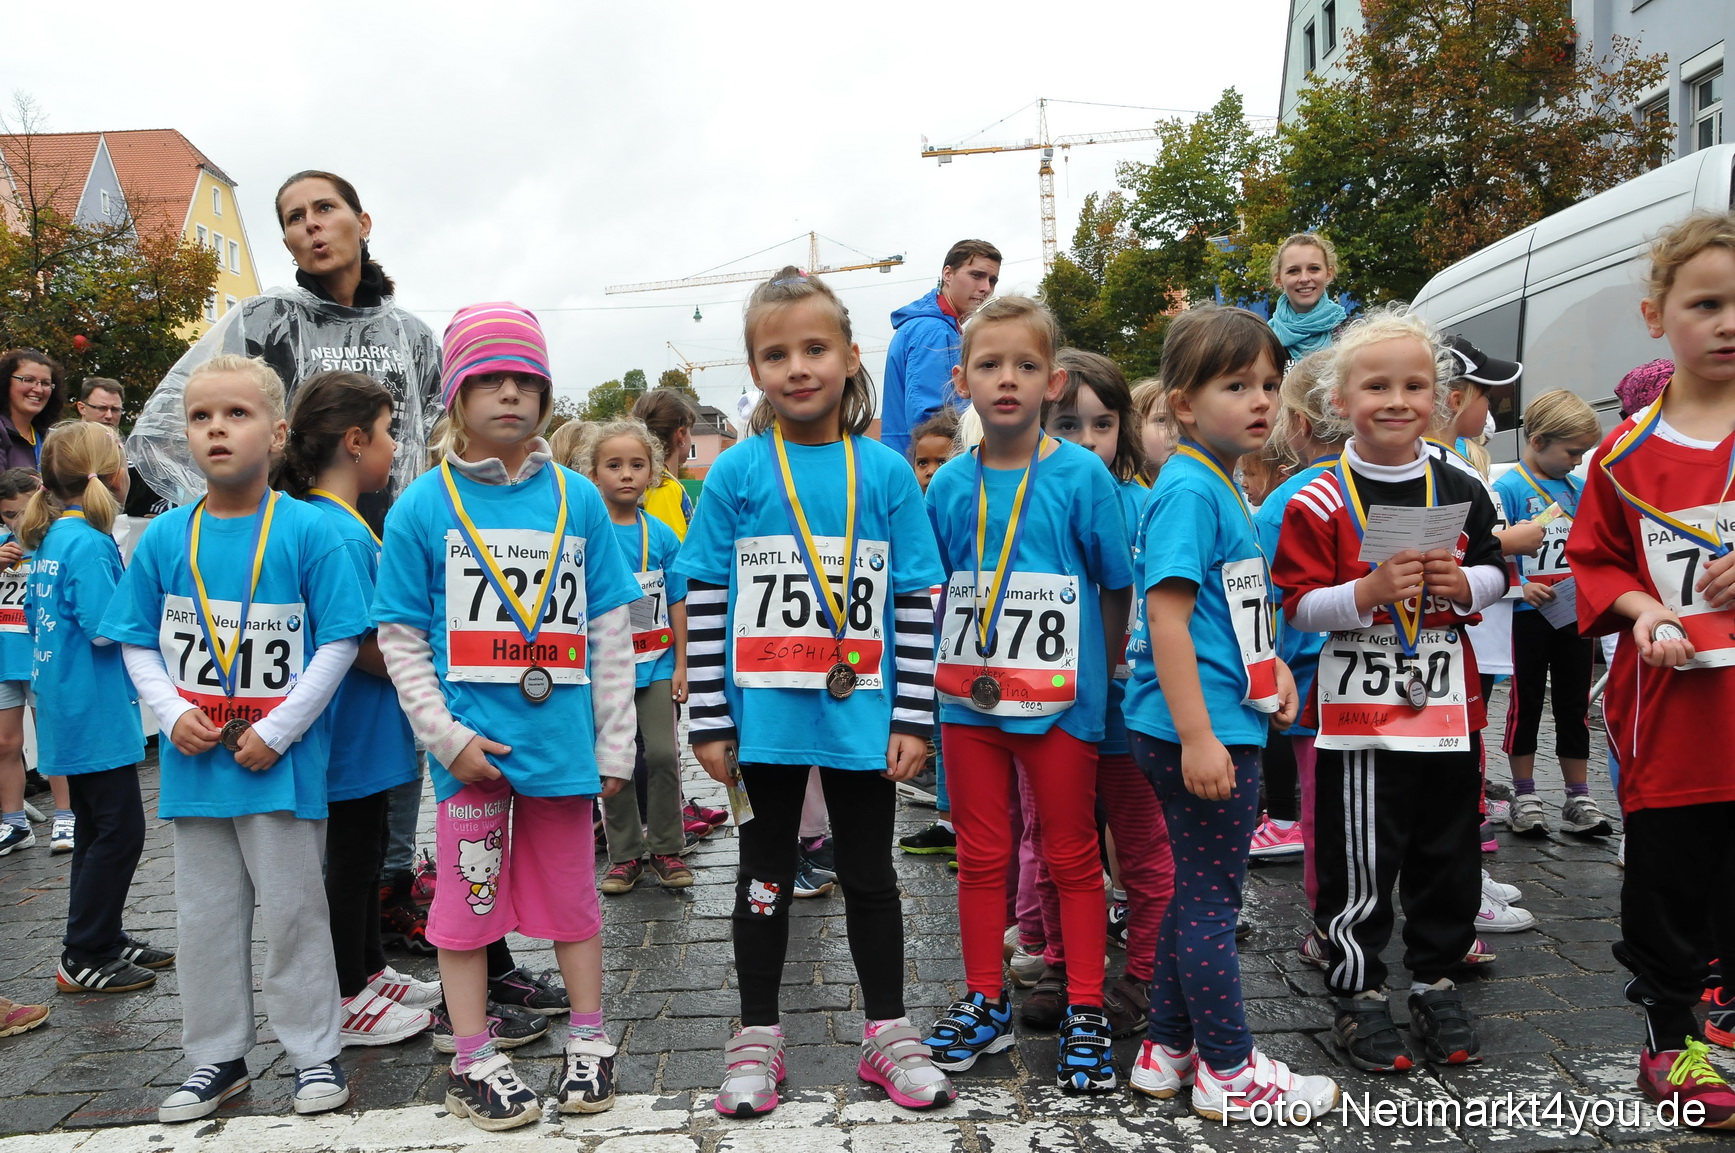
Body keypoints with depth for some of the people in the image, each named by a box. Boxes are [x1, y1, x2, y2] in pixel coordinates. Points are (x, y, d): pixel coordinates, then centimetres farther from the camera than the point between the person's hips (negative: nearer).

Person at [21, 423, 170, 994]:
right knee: (119, 830, -2)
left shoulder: (49, 540, 10)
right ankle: (83, 959, 6)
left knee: (97, 829, 17)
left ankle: (103, 940, 27)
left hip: (67, 708, 10)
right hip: (96, 710, -10)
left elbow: (38, 619, 18)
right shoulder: (88, 543, -19)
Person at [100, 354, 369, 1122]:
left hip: (281, 762, -4)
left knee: (291, 909, 6)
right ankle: (217, 1057, 30)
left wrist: (278, 729, -13)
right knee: (204, 915, 14)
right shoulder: (164, 538, 2)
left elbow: (338, 643, -9)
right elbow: (139, 643, 9)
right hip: (194, 761, 4)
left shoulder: (307, 531, -9)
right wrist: (173, 714, -8)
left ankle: (313, 1052, 22)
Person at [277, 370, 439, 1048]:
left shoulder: (340, 524, 9)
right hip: (355, 731, -10)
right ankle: (345, 1003, 17)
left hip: (365, 734, 10)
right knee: (350, 859, 3)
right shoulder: (341, 533, -22)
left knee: (364, 853, 20)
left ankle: (369, 972, 35)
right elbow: (362, 646, -24)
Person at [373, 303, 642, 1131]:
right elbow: (401, 638, -1)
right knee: (468, 899, 9)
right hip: (473, 746, -1)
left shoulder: (578, 499, 2)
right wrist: (446, 735, -10)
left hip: (562, 743, 2)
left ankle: (589, 1043, 30)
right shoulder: (423, 506, -2)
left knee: (572, 895, 14)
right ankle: (473, 1062, 25)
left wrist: (614, 745, 3)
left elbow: (609, 630, 4)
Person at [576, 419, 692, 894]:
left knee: (663, 753, -2)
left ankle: (667, 849, 16)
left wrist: (680, 665, 3)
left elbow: (676, 603, 5)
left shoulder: (661, 534, 1)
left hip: (656, 664, 1)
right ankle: (624, 855, 20)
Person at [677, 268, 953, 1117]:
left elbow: (915, 601, 0)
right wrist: (710, 721, -5)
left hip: (862, 717, 1)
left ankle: (886, 1033, 30)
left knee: (870, 873, 13)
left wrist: (913, 717, -4)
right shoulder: (736, 474, -3)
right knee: (767, 874, 14)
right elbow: (706, 602, -2)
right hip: (766, 719, 0)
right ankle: (757, 1039, 29)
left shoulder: (887, 473, -1)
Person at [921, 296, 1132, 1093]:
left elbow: (1116, 587, -2)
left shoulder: (1082, 476, -8)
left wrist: (1101, 677, 0)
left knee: (1072, 854, 10)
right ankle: (985, 1004, 29)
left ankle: (1085, 1013, 23)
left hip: (1060, 699, -3)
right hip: (968, 698, 3)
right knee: (981, 857, 13)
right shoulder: (949, 485, 1)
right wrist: (947, 670, 5)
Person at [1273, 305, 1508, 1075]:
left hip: (1446, 705, 4)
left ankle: (1436, 980, 32)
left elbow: (1496, 573, 13)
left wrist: (1461, 584, -8)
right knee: (1358, 864, 3)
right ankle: (1358, 992, 20)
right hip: (1356, 709, -4)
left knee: (1449, 855, 14)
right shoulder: (1320, 501, -8)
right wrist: (1369, 592, -24)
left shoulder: (1459, 491, 5)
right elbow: (1298, 606, -9)